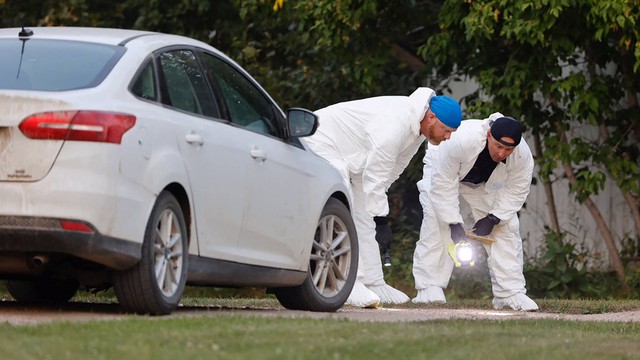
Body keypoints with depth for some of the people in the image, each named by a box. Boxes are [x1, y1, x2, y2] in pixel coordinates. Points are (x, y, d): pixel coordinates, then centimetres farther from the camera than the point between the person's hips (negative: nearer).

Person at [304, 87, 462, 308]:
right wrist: (381, 218, -25)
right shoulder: (394, 125, -35)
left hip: (351, 158, 10)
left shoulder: (417, 125, -4)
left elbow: (392, 169, 5)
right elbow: (375, 177, -30)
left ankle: (373, 283, 11)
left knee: (364, 220, 8)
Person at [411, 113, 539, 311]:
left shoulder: (522, 155, -33)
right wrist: (454, 223, -36)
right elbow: (443, 184, -36)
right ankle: (430, 290, -20)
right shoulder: (460, 141, -46)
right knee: (436, 224, -23)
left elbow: (515, 191, -16)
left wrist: (493, 218, -25)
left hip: (485, 183, 3)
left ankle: (511, 293, -2)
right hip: (442, 171, -3)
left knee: (507, 226, -7)